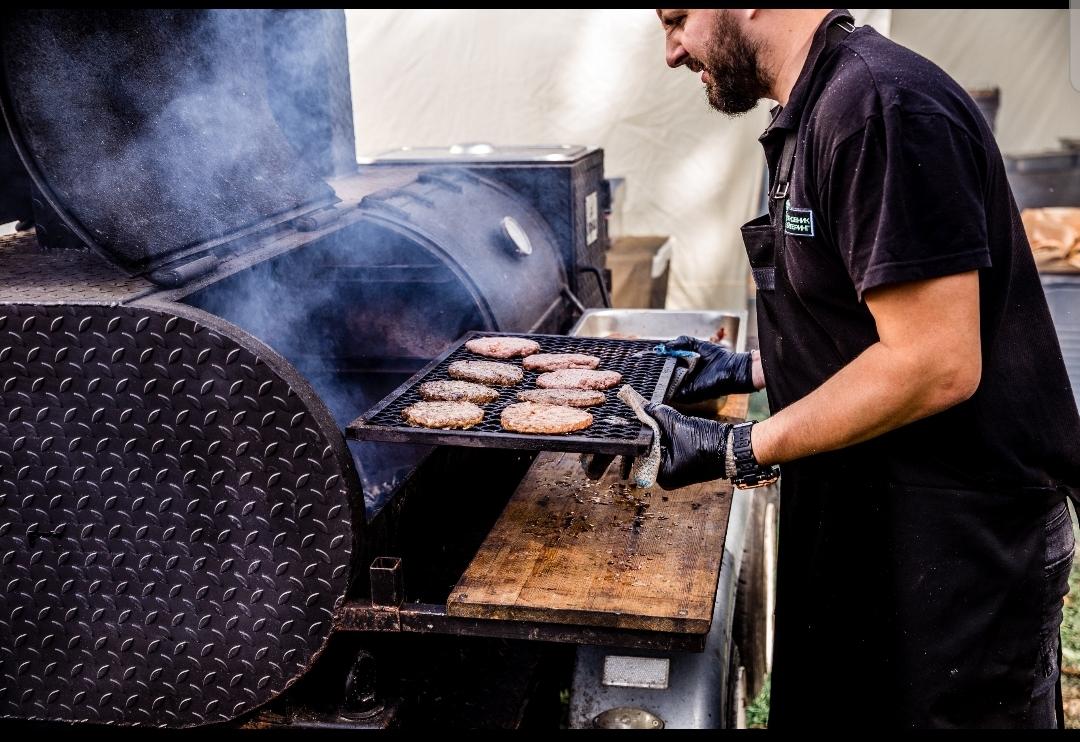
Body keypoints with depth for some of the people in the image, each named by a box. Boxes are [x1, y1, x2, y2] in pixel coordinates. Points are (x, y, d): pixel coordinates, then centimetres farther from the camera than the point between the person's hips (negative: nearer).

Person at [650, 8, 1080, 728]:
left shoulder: (880, 106, -22)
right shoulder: (815, 114, 10)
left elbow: (933, 364, -27)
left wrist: (740, 452, -21)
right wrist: (749, 369, 13)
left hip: (960, 546, -9)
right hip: (864, 518, 9)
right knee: (832, 706, 20)